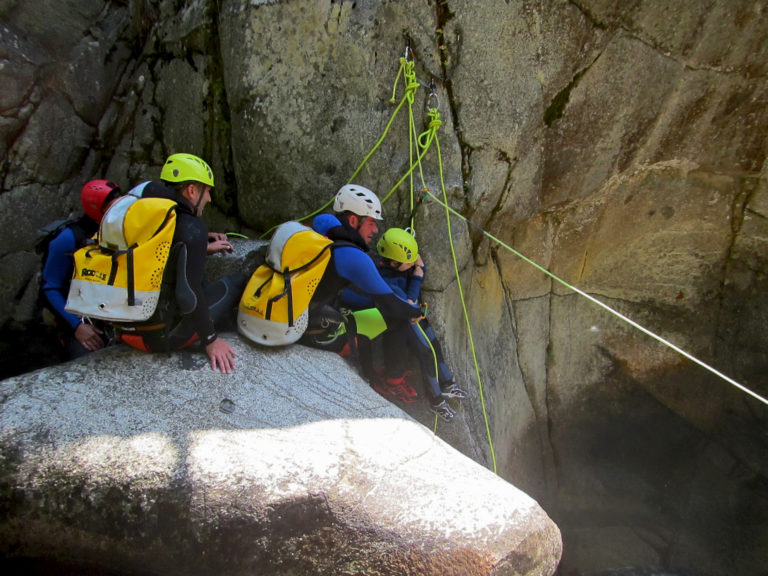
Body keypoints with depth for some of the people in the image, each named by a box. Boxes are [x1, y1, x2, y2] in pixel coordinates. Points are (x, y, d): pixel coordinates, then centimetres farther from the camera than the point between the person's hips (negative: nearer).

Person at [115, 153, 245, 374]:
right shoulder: (191, 227, -16)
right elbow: (188, 293, -23)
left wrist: (204, 248, 28)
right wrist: (210, 340, -13)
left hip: (125, 328, 8)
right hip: (162, 336, -8)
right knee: (237, 283, 7)